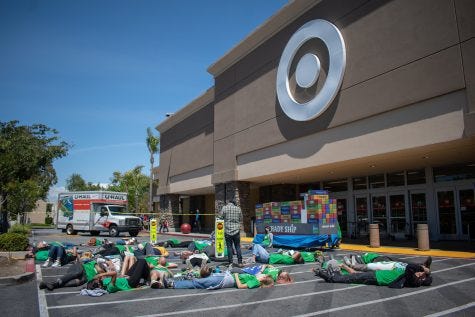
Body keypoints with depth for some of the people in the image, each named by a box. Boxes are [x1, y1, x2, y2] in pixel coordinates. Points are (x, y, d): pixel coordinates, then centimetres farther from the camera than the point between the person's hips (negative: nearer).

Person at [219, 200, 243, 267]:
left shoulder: (224, 208, -4)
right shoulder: (238, 209, 2)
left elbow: (221, 217, 2)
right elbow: (241, 219, 10)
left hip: (228, 231, -1)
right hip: (236, 231, 2)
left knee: (229, 247, 5)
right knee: (238, 247, 8)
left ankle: (230, 262, 8)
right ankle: (240, 262, 8)